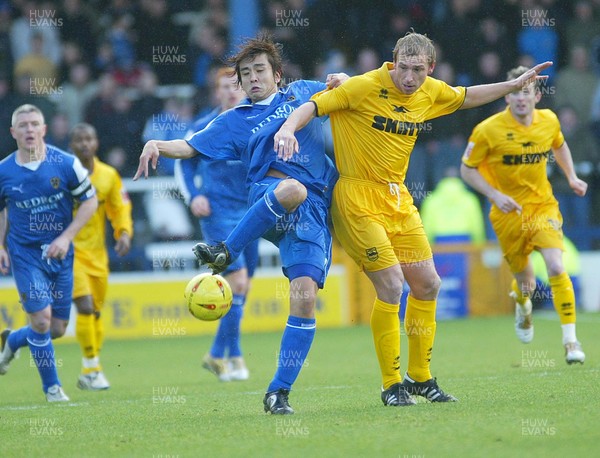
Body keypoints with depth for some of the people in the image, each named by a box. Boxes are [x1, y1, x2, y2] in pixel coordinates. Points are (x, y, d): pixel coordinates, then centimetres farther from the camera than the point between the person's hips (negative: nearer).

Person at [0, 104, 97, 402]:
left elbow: (90, 201, 0)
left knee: (57, 329, 6)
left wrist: (66, 237, -9)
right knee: (41, 317, -15)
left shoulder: (67, 164, -8)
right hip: (25, 254, -2)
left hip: (60, 254, 2)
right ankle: (52, 388, 2)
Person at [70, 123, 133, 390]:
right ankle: (92, 368, -9)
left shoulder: (109, 175, 4)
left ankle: (89, 374, 24)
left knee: (96, 314, 10)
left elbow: (120, 208, 12)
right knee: (85, 306, -19)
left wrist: (124, 233, -5)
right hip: (69, 250, -5)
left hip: (97, 253, 5)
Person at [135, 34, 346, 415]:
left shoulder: (302, 92, 23)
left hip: (315, 210, 2)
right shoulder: (235, 121, 18)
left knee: (305, 297, -14)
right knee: (293, 188, -42)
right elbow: (190, 147, 12)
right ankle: (227, 252, -25)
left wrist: (343, 81, 12)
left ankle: (279, 392, -7)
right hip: (268, 199, -2)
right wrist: (158, 146, -9)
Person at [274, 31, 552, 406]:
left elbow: (466, 97, 25)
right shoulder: (365, 87, -16)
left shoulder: (432, 92, 4)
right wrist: (288, 128, -38)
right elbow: (314, 105, -19)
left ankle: (420, 378, 25)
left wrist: (517, 84, 25)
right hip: (358, 199, -7)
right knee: (392, 285, -14)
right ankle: (392, 385, -2)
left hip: (398, 199, 7)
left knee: (427, 284, 8)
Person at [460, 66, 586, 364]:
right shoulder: (488, 130, -15)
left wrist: (571, 177, 8)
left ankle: (570, 339, -14)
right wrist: (494, 194, -19)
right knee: (525, 282, 9)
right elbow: (467, 169, -6)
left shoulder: (549, 121, -4)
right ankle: (522, 304, 50)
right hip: (508, 213, -1)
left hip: (543, 205, 1)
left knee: (556, 267, -21)